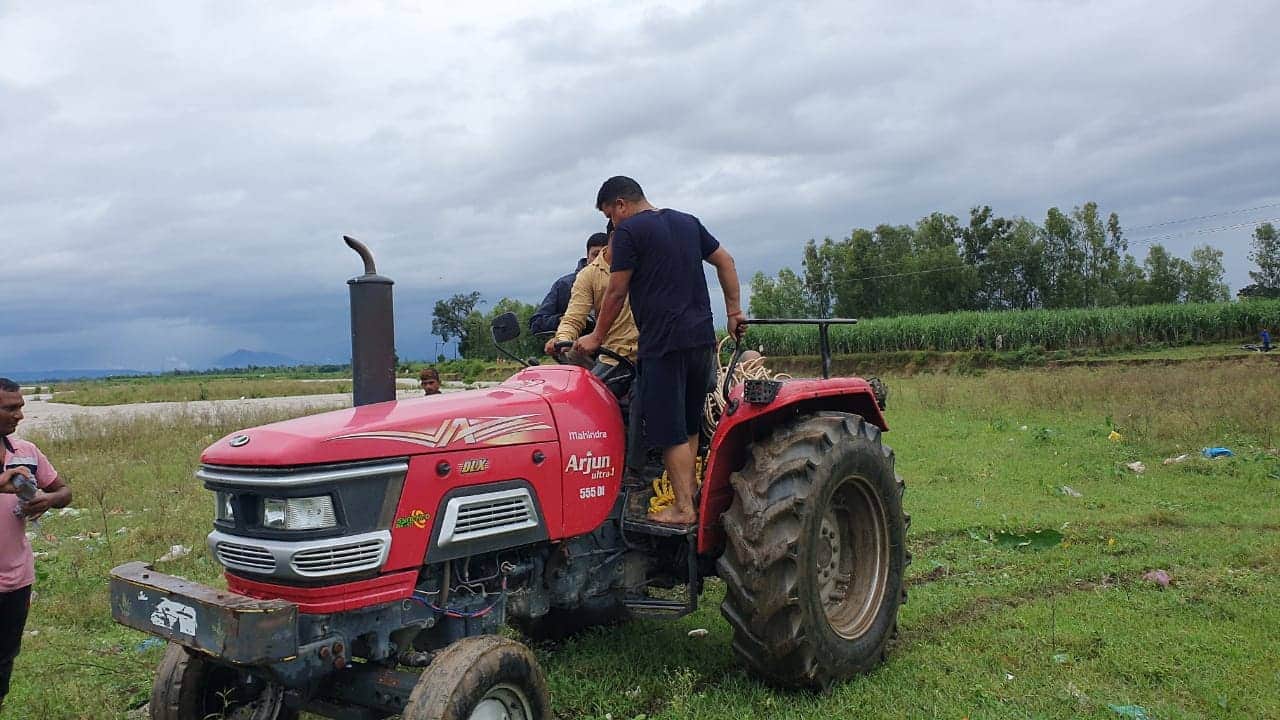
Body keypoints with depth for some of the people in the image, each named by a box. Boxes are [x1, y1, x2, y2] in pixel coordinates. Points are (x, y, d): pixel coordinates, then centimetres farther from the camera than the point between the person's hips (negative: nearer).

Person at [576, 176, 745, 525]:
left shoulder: (629, 231, -4)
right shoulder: (687, 222, 17)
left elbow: (617, 293, -4)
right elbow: (726, 262, 18)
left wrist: (596, 338, 6)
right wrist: (734, 312, 21)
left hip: (664, 343, -7)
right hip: (703, 338, 8)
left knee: (670, 431, -2)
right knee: (690, 427, 15)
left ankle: (683, 509, 1)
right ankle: (687, 494, 21)